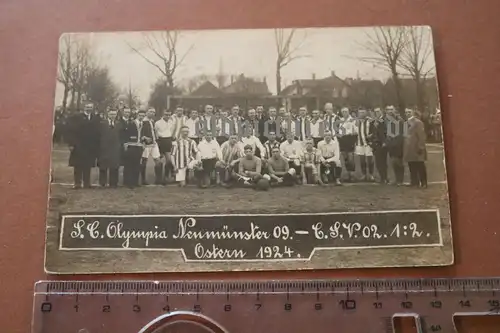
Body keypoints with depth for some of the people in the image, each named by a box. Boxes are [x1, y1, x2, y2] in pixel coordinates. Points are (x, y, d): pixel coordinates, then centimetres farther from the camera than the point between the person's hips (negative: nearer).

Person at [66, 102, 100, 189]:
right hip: (78, 146, -2)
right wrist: (71, 144, -11)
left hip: (91, 147, 2)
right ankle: (77, 183, 10)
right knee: (78, 166, 4)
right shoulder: (76, 117, 0)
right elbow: (71, 131, -4)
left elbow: (98, 131, 2)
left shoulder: (96, 118, 5)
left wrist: (97, 145, -3)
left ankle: (87, 183, 14)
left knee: (88, 166, 6)